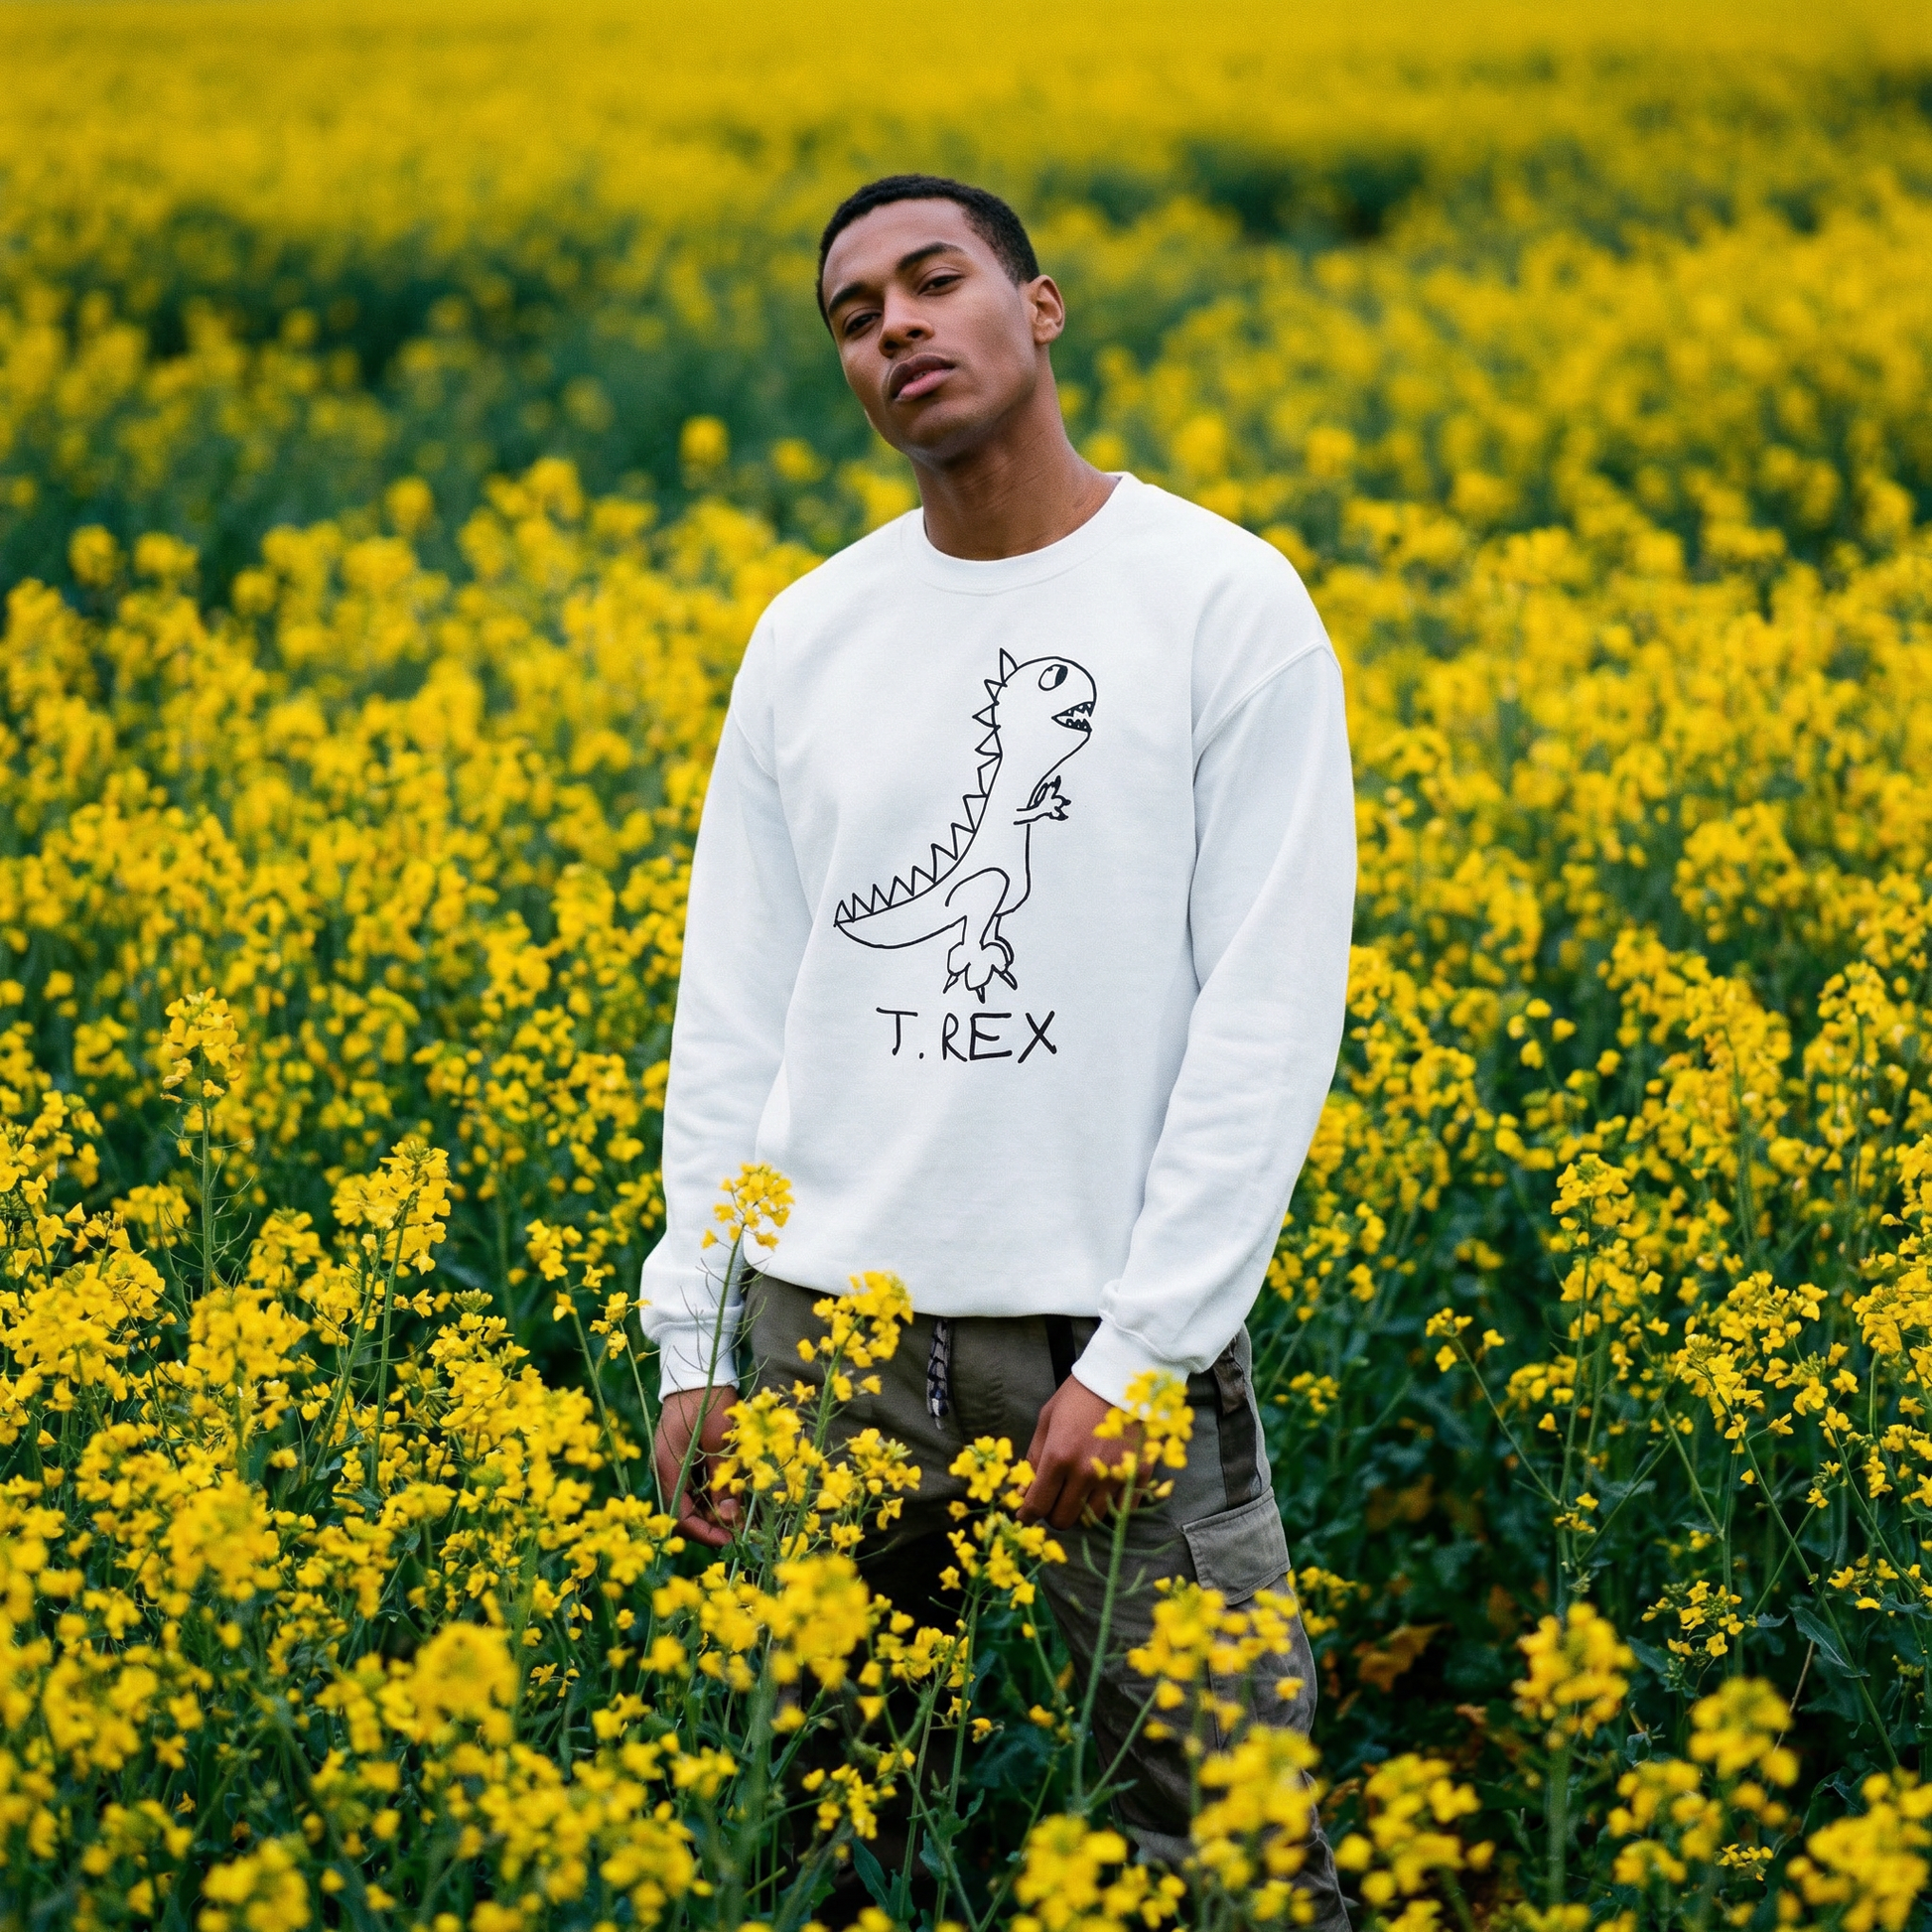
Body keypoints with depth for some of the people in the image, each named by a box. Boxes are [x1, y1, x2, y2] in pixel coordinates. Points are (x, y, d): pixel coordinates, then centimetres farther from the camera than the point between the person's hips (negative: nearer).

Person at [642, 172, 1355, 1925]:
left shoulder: (1231, 604, -5)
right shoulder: (806, 633, 9)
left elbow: (1272, 1012, -8)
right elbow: (732, 1007, 10)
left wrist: (1142, 1350, -13)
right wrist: (692, 1341, 4)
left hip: (1115, 1326, -4)